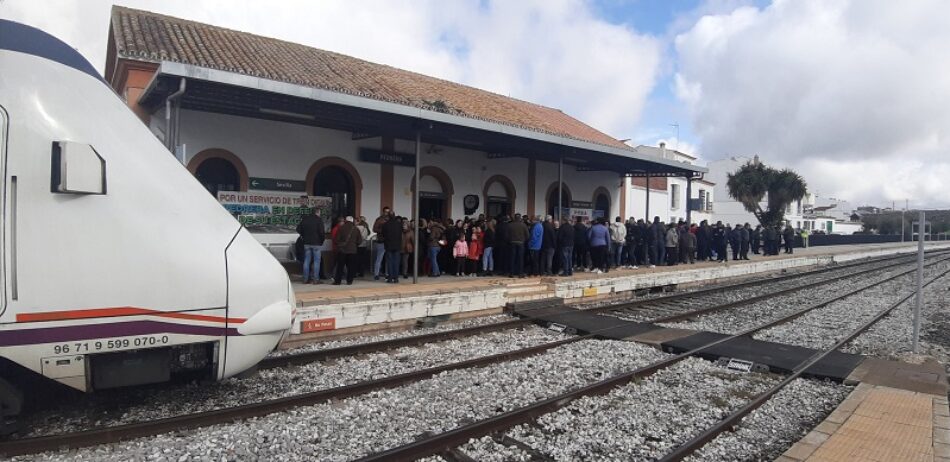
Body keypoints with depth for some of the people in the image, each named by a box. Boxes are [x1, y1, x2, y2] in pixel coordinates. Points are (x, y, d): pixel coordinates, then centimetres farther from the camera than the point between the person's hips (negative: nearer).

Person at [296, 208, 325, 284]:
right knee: (317, 261, 2)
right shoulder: (319, 219, -10)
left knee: (307, 261, 10)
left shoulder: (305, 219, 6)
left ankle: (305, 279, 13)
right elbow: (322, 231, -16)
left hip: (307, 243, 5)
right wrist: (323, 238, 0)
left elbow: (298, 229, 8)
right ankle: (316, 279, 0)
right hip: (316, 243, -5)